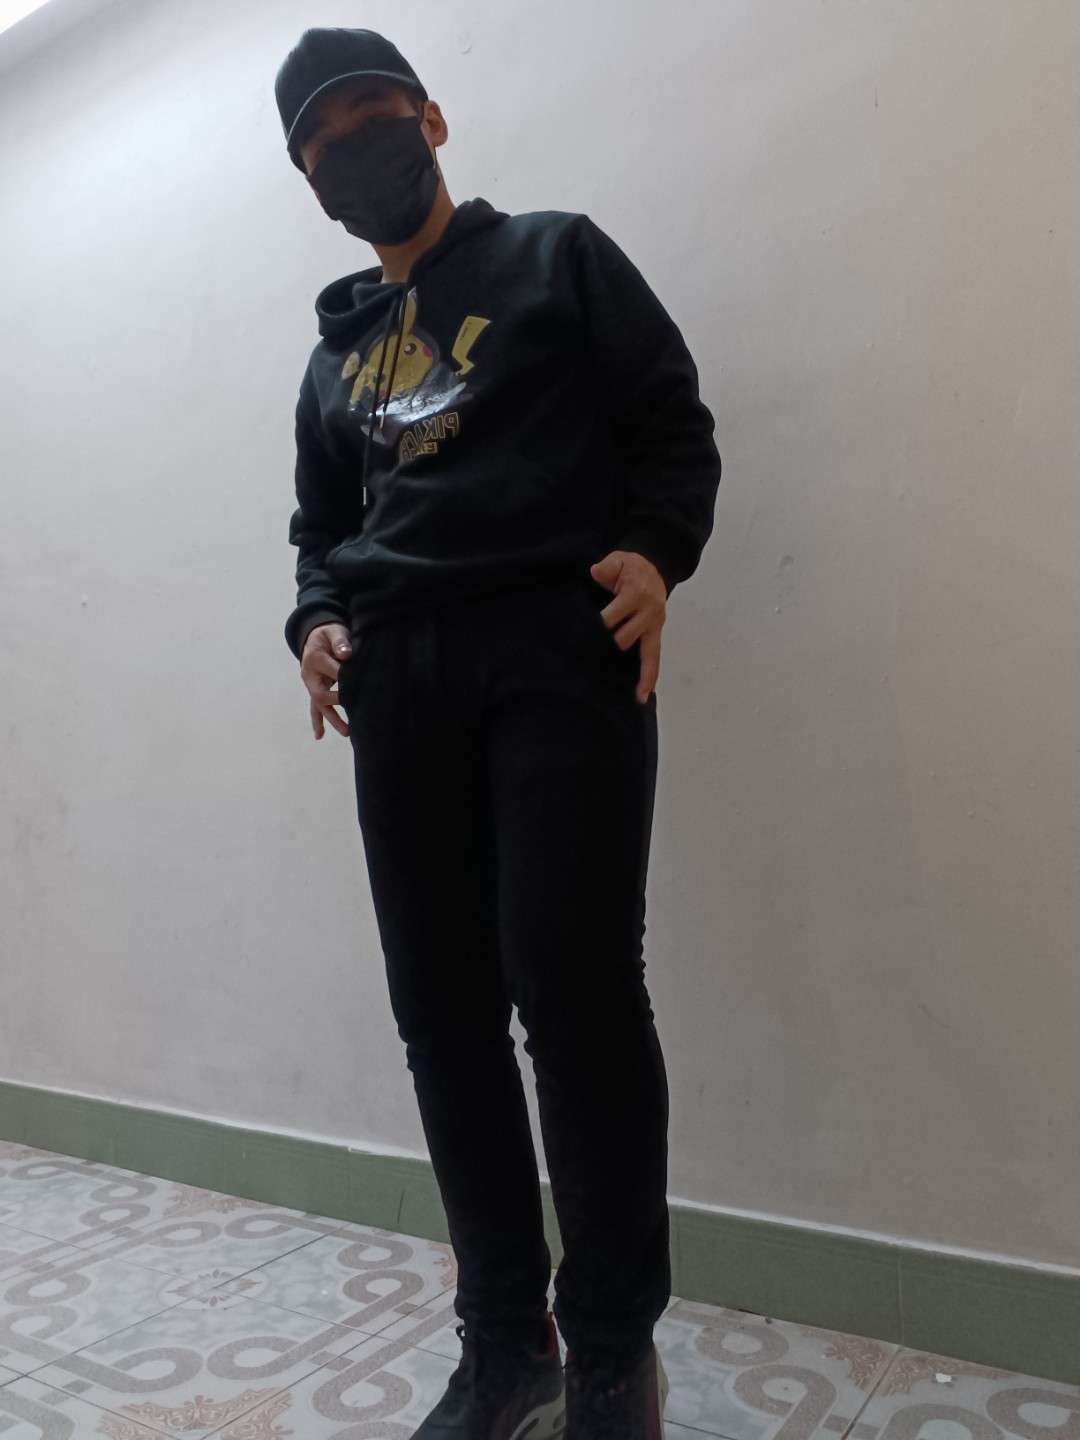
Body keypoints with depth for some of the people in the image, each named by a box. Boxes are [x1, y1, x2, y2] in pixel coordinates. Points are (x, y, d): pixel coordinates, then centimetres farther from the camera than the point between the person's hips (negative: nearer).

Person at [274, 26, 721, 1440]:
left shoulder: (558, 256, 15)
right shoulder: (336, 353, 28)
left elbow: (673, 421, 6)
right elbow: (320, 524, 27)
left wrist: (654, 550, -14)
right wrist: (316, 620, 5)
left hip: (560, 648, -4)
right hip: (401, 680, 5)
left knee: (573, 987, -14)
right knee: (442, 1010, 1)